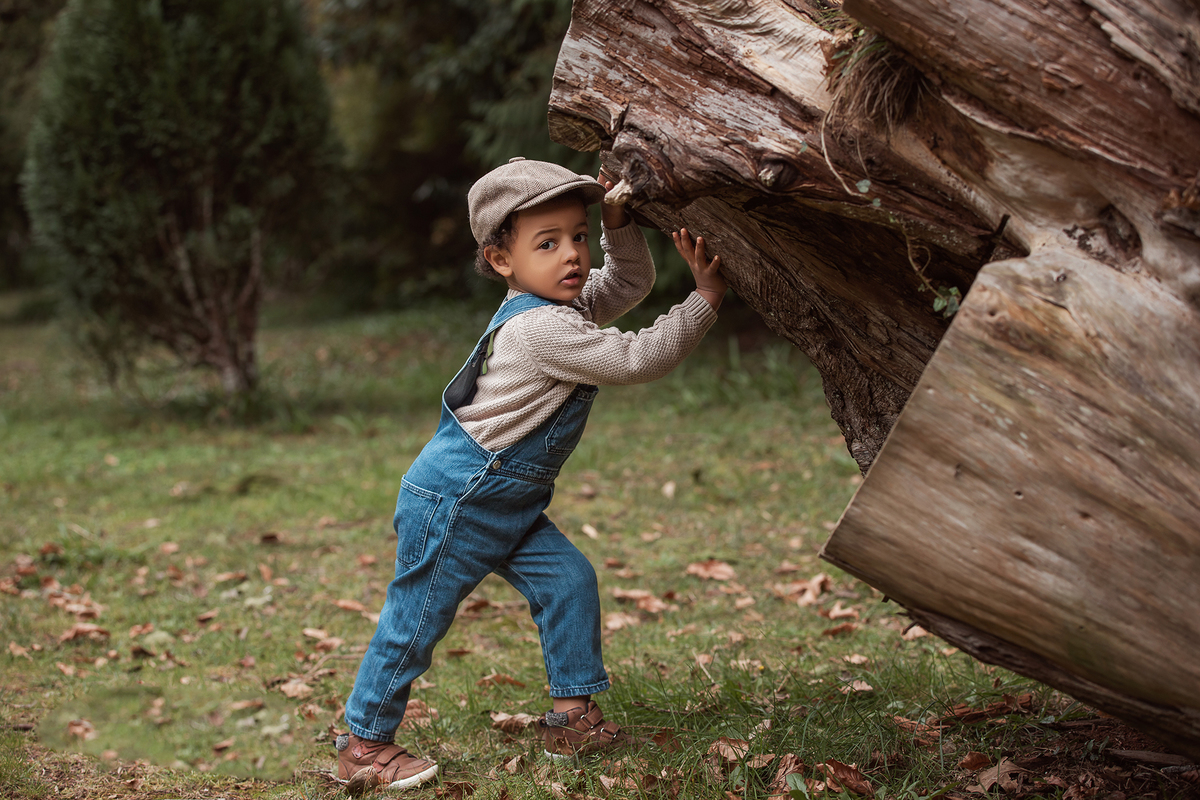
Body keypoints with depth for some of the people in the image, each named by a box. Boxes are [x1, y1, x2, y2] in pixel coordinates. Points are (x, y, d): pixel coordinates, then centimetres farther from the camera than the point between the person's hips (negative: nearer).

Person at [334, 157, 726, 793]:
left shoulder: (565, 305, 4)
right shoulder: (542, 329, -26)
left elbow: (630, 281, 14)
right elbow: (637, 360, -27)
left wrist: (616, 222, -4)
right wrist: (705, 298, -23)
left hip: (508, 504, 10)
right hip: (454, 498, -10)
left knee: (569, 581, 3)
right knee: (416, 619, 1)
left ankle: (572, 716, 13)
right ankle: (362, 746, 14)